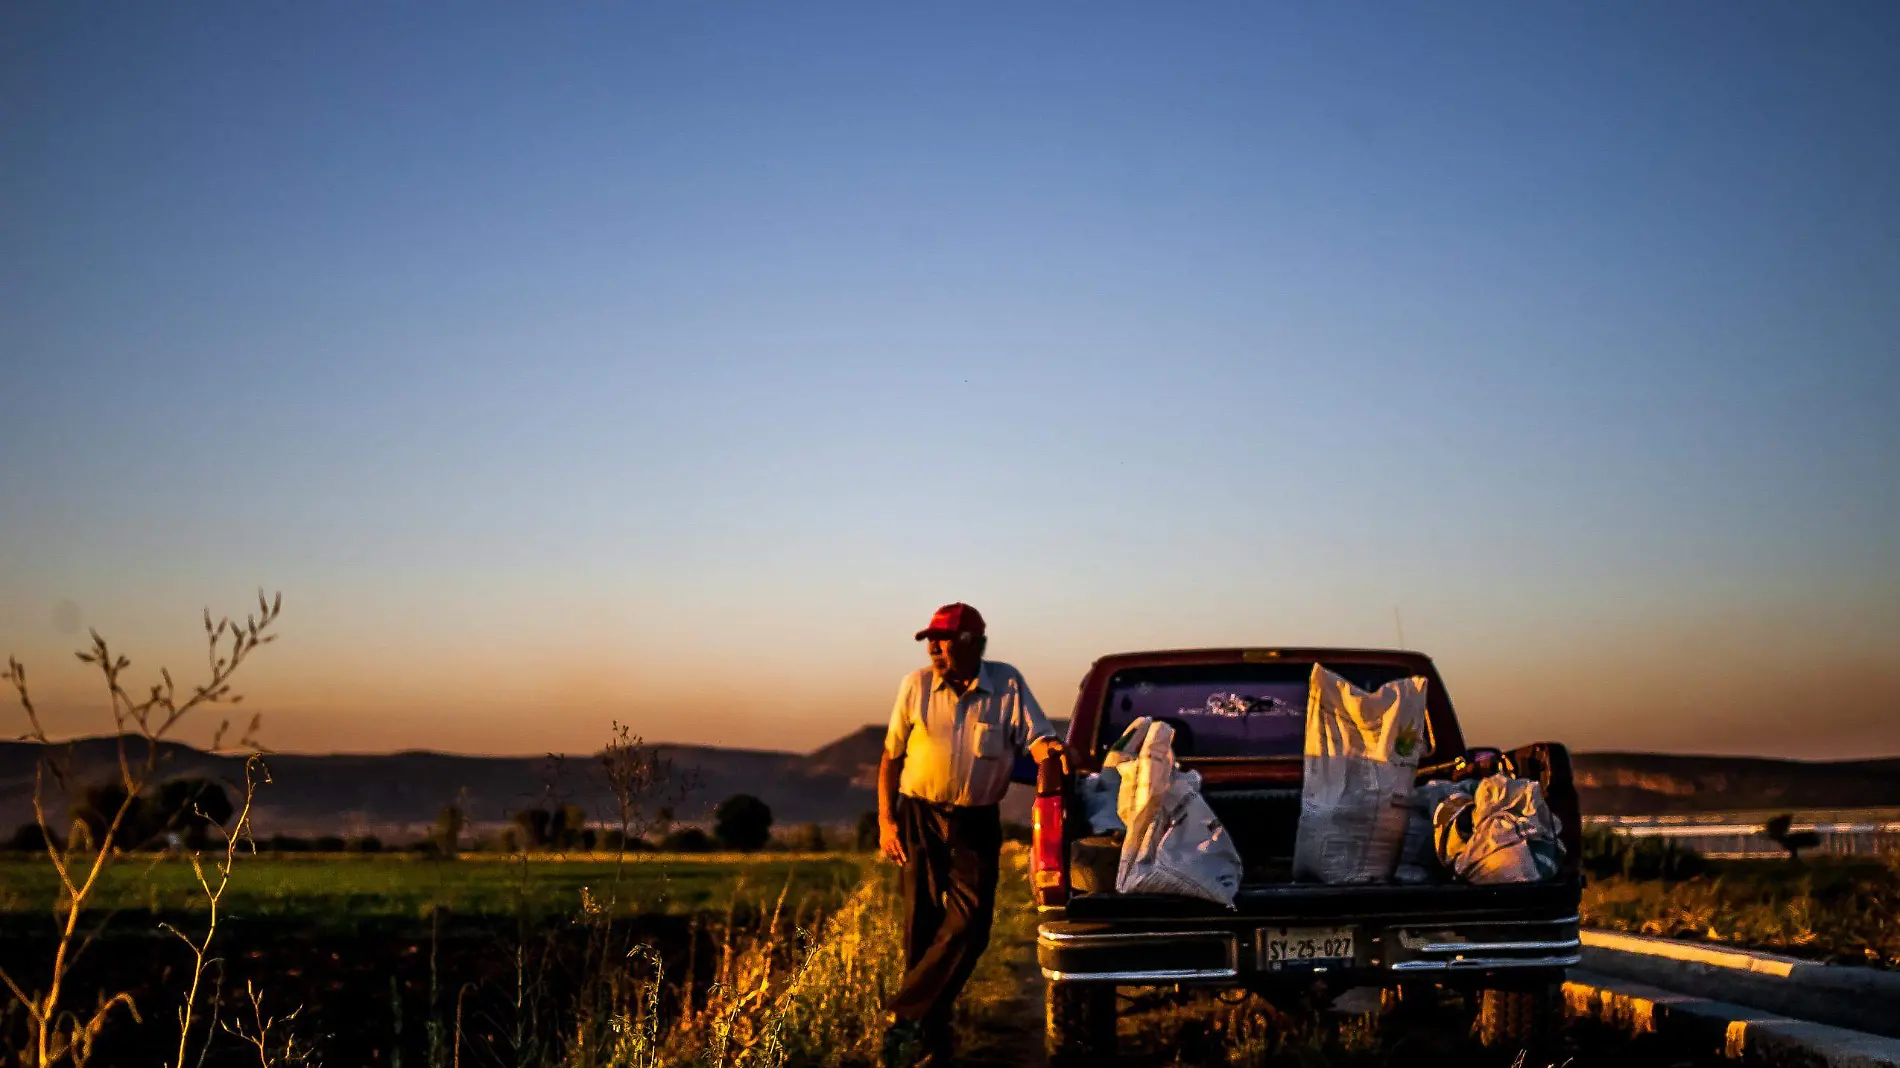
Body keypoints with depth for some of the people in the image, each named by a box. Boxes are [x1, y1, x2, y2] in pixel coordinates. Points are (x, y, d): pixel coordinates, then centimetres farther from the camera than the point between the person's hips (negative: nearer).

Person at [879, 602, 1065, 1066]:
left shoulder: (1007, 684, -2)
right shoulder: (916, 685, -1)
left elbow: (1038, 740, -6)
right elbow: (891, 758, 5)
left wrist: (1052, 751, -30)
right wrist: (885, 821, -1)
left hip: (977, 822, 0)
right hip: (920, 817, 0)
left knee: (969, 925, -14)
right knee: (923, 927, 1)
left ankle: (906, 1014, -6)